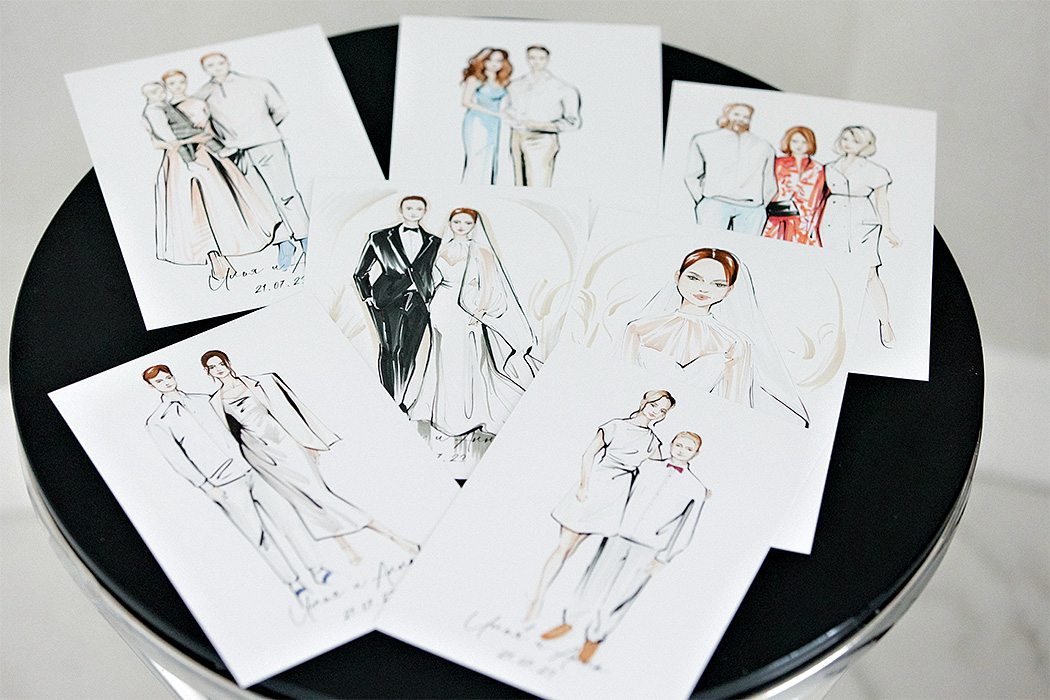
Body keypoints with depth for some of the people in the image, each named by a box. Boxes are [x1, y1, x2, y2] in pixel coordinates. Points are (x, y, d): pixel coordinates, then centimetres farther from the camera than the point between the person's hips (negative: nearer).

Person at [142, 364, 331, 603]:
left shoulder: (202, 400, 17)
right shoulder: (157, 422, 1)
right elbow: (177, 459, -6)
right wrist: (206, 487, -12)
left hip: (249, 469, 5)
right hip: (225, 486, -5)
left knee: (285, 514, -2)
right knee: (259, 536, -6)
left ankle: (317, 570, 4)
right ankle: (294, 584, 4)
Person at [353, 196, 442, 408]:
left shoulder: (434, 243, 14)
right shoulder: (380, 238, 11)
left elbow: (435, 277, 23)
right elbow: (360, 273, 15)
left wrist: (431, 299, 12)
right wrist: (368, 297, 6)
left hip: (418, 302, 2)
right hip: (389, 300, -2)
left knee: (408, 354, -2)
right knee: (389, 349, -10)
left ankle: (399, 402, 7)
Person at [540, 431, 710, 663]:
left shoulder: (696, 489, -2)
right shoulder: (647, 467, 5)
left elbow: (684, 531, -1)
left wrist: (662, 559, -3)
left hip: (647, 551, -2)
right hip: (618, 536, 2)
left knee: (619, 595, 2)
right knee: (595, 581, 8)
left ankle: (595, 636, 22)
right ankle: (571, 621, 28)